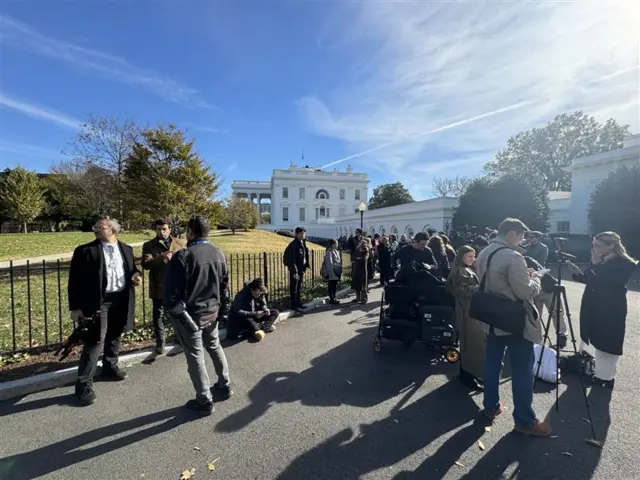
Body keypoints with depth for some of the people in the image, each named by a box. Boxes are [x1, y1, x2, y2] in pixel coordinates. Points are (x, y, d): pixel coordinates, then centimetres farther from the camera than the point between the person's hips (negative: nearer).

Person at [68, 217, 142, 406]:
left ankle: (110, 368, 40)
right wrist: (75, 307, -10)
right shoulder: (85, 251, -7)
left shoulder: (126, 249, 7)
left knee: (115, 337, 20)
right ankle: (84, 384, 11)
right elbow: (75, 281, -7)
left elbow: (132, 269, 18)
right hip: (97, 303, -5)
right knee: (95, 343, -2)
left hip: (120, 301, 5)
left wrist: (136, 275, -6)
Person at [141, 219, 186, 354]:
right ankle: (160, 343, 23)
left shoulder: (179, 244, 6)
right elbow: (145, 264, -11)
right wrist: (161, 258, -26)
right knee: (158, 316, 9)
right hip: (158, 287, -1)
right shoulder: (149, 245, 2)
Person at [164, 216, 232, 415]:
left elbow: (172, 290, -18)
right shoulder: (218, 254, 1)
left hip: (190, 314, -6)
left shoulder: (183, 256, -20)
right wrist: (223, 308, 17)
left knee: (195, 356, 8)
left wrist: (172, 312, -3)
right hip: (212, 311, 6)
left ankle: (204, 401, 20)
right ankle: (224, 386, 36)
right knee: (215, 347, 23)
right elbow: (225, 285, 8)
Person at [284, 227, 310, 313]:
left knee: (299, 288, 18)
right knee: (294, 288, 0)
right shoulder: (293, 245, -16)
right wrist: (295, 272, -21)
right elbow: (291, 260, -20)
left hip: (301, 269, 9)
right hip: (294, 270, -9)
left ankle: (298, 303, 30)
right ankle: (294, 306, 8)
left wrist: (304, 269, 11)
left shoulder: (303, 243, 9)